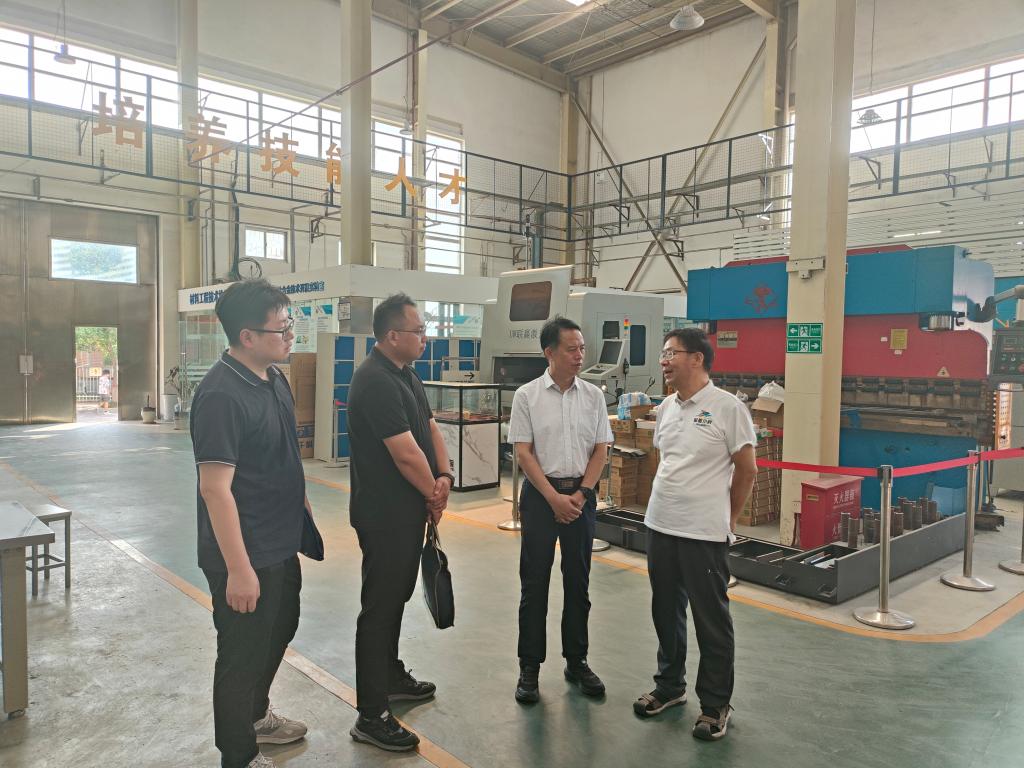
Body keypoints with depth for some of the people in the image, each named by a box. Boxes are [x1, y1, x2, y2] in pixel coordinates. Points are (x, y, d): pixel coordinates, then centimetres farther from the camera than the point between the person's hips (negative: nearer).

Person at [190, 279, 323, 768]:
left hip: (282, 543, 9)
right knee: (243, 651, 9)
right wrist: (239, 569, -24)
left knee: (280, 629, 25)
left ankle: (256, 715, 49)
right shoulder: (221, 395, -24)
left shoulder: (274, 377, 3)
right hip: (246, 553, -9)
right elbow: (215, 488, -25)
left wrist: (302, 514, 19)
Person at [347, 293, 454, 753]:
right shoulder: (375, 382, -23)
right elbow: (406, 454, -24)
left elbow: (429, 428, 11)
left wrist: (445, 476, -6)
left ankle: (391, 677, 41)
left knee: (397, 596, 22)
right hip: (385, 515, -10)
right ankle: (371, 717, 12)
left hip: (409, 510, 10)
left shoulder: (406, 374, 9)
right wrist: (434, 496, -9)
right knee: (380, 607, 0)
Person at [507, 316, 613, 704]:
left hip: (582, 494, 3)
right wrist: (555, 498, -12)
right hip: (540, 493, -2)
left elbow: (600, 450, 3)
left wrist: (580, 495, -7)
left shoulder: (593, 395, 2)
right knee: (534, 583, 5)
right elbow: (523, 453, -7)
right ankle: (529, 667, 17)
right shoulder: (527, 395, -5)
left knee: (578, 582, 11)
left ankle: (577, 661, 26)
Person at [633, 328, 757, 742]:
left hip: (705, 533, -7)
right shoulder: (665, 408, 8)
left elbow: (746, 470, -6)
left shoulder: (728, 408, -12)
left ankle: (715, 704, 22)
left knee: (711, 619, 6)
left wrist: (726, 518, 2)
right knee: (666, 611, 18)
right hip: (660, 525, 7)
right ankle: (670, 686, 36)